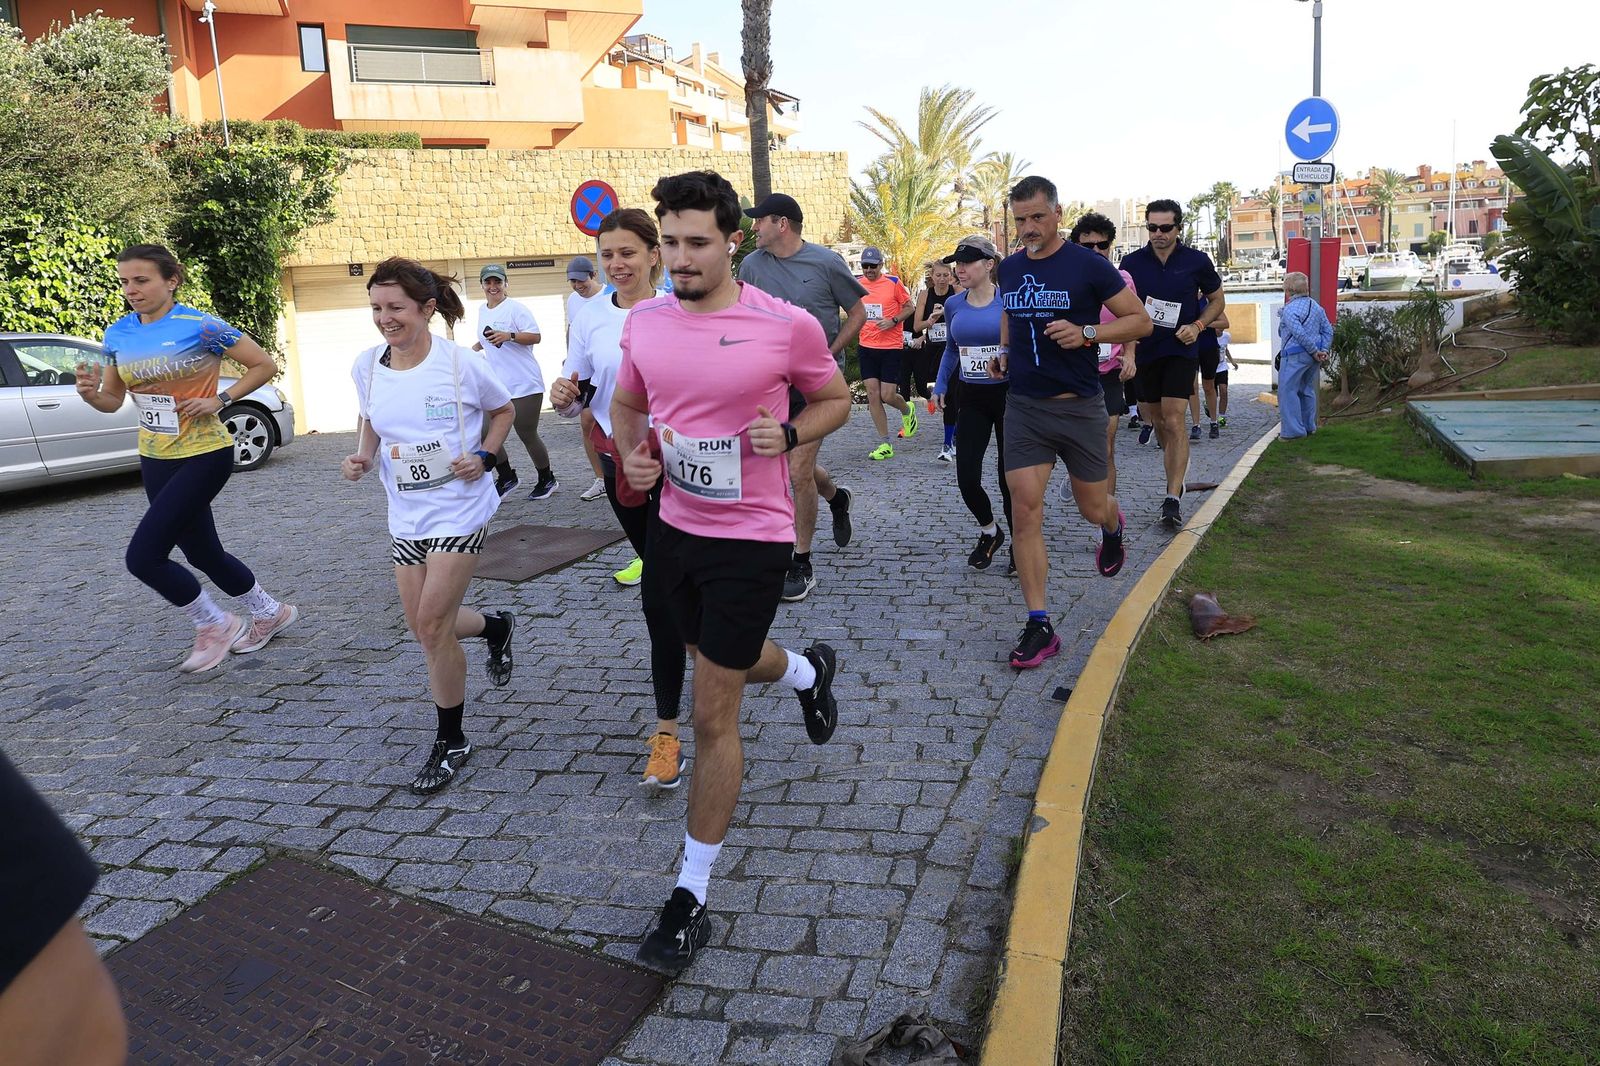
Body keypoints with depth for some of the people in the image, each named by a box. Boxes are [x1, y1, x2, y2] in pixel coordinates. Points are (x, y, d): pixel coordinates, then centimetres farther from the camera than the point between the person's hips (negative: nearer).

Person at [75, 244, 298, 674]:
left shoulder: (201, 327, -14)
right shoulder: (118, 334, 4)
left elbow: (264, 365, -8)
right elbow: (113, 399, 11)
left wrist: (219, 400, -15)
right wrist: (91, 394, -11)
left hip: (204, 455, -7)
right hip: (155, 459, 7)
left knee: (143, 555, -13)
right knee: (202, 553, 15)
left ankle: (214, 625, 9)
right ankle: (269, 613, 37)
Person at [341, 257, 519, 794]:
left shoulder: (461, 363, -14)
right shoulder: (367, 366, -2)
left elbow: (504, 411, 3)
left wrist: (485, 456, -12)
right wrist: (361, 455, -2)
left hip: (458, 509, -5)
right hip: (404, 514, 6)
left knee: (432, 623, -8)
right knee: (423, 627, 9)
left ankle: (451, 742, 11)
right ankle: (496, 627, 43)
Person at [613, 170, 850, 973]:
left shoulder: (787, 325, -14)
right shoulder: (644, 322, -1)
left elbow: (835, 399, 2)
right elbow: (627, 405, 15)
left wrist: (788, 433, -18)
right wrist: (631, 453, -6)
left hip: (750, 538, -6)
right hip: (674, 526, 6)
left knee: (713, 715, -2)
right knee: (721, 660, 28)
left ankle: (691, 896, 14)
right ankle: (809, 672, 64)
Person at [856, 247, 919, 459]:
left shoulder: (893, 282, -6)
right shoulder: (857, 285, 5)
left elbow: (909, 307, 2)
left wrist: (893, 321, -14)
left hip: (891, 347, -4)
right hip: (866, 346, 4)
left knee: (887, 395, -5)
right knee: (872, 395, -1)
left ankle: (907, 410, 32)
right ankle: (885, 444, 6)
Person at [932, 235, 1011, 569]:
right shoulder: (953, 305, 4)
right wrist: (940, 386, 9)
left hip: (1008, 395, -3)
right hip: (972, 399, 4)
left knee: (1009, 475, 3)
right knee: (967, 477, -3)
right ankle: (989, 531, 25)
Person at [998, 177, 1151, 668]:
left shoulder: (1088, 265, -8)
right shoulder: (1009, 268, 6)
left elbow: (1140, 321, -5)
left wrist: (1086, 333, -21)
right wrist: (1005, 353, 4)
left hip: (1079, 407, -3)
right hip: (1024, 407, 3)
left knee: (1092, 508, 11)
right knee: (1025, 511, -8)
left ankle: (1112, 524, 52)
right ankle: (1039, 626, -1)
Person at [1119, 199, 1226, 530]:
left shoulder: (1197, 261, -2)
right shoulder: (1132, 262, 1)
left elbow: (1217, 299, 10)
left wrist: (1197, 325, -8)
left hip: (1180, 351, -3)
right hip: (1144, 351, 3)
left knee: (1174, 422, -14)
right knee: (1157, 422, 12)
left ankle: (1173, 499, -14)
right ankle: (1178, 475, 38)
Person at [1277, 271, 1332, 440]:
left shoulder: (1290, 309, -15)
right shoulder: (1316, 306, 12)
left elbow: (1300, 334, -23)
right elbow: (1328, 330, 10)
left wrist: (1315, 352, -15)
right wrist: (1323, 351, 3)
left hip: (1296, 355, -9)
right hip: (1313, 357, 9)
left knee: (1288, 391, -3)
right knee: (1307, 390, 19)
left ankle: (1293, 430, -6)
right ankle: (1309, 427, 25)